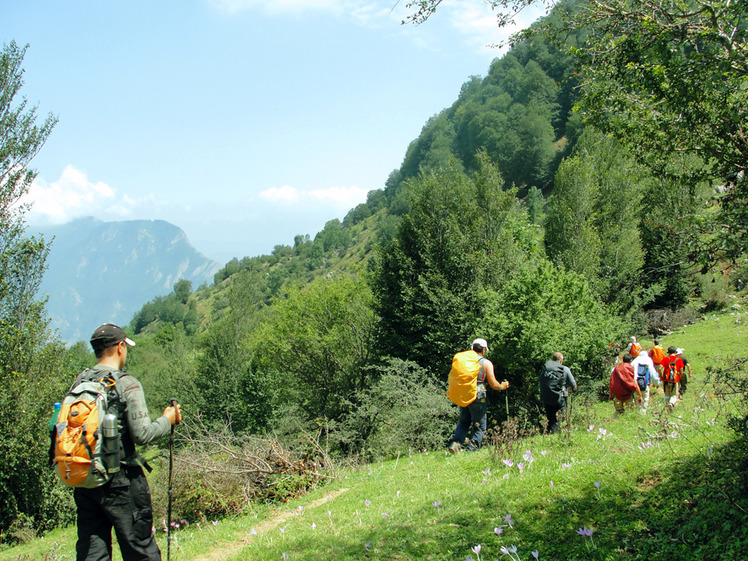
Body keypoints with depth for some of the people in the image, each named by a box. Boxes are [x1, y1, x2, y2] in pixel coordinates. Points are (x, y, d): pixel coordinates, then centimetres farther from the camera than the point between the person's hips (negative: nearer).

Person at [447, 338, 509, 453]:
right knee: (479, 427, 8)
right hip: (477, 398, -4)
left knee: (464, 422, 19)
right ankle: (471, 450, 0)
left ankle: (455, 442, -3)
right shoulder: (486, 363, -2)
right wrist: (502, 386, 18)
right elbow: (493, 384, -2)